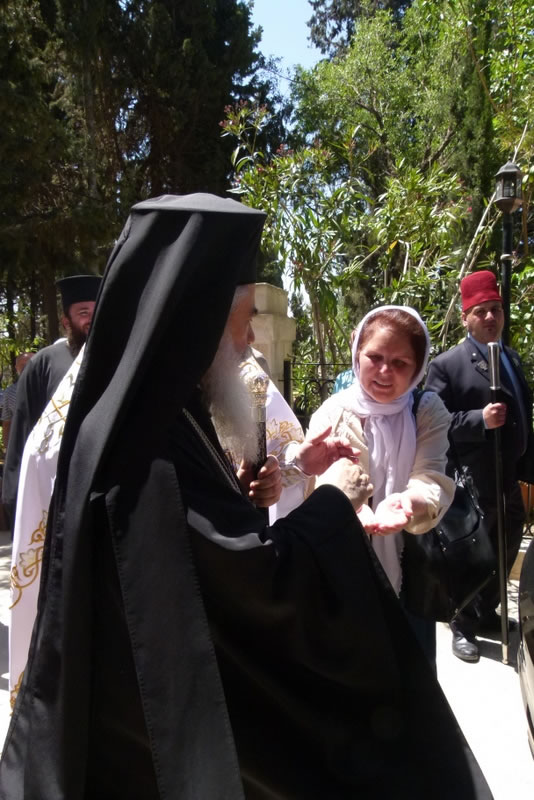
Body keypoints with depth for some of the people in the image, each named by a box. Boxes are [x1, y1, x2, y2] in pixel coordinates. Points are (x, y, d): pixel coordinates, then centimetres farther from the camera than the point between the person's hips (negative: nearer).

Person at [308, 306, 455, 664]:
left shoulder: (430, 413, -6)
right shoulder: (331, 414, -10)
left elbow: (432, 480, -21)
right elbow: (332, 481, -24)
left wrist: (406, 503, -44)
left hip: (410, 570, 2)